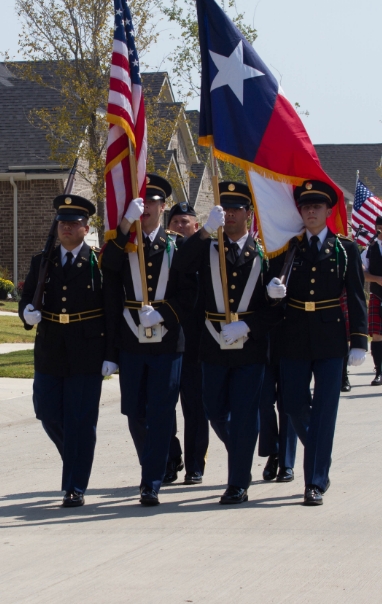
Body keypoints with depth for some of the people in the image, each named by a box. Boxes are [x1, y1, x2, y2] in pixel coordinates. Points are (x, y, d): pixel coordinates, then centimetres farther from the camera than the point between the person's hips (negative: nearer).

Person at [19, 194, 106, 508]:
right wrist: (27, 313, -14)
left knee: (80, 421, -3)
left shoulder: (99, 263, -2)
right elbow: (27, 299, 10)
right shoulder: (41, 262, 10)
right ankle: (76, 460, 34)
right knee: (49, 414, 8)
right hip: (49, 353, 4)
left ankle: (75, 488, 3)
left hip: (86, 355, -4)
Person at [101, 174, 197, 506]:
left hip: (167, 340, -2)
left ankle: (152, 484, 0)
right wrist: (125, 224, -24)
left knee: (160, 415, -4)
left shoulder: (178, 245, 5)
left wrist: (161, 314, -14)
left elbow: (189, 293, 1)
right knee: (135, 414, 7)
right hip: (131, 342, 2)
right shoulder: (121, 245, 7)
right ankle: (153, 469, 29)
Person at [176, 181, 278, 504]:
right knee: (216, 413, 9)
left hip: (250, 345, -2)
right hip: (214, 344, 3)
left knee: (244, 416, -3)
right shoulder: (207, 249, 6)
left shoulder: (262, 253, 2)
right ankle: (242, 462, 35)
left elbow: (274, 303, -2)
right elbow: (182, 266, -16)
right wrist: (207, 229, -26)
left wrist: (246, 326, -16)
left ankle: (238, 484, 4)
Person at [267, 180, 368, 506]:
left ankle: (316, 483, -1)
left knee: (324, 411, -4)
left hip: (331, 340, -2)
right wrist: (274, 289, -17)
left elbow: (357, 298, 1)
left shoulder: (346, 249, 2)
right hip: (294, 340, 2)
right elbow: (274, 288, 8)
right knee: (295, 406, 6)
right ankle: (320, 462, 31)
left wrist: (359, 341, -5)